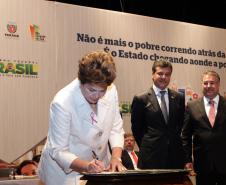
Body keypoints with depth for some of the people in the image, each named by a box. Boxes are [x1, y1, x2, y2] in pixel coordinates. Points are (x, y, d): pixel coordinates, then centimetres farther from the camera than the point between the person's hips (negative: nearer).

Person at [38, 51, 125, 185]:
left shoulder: (111, 91, -14)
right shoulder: (62, 103, -27)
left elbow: (116, 129, -3)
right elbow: (59, 152, -21)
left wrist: (116, 158, -20)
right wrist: (86, 166, -36)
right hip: (65, 170, -4)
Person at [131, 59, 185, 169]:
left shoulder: (179, 98, 8)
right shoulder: (141, 99, -1)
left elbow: (182, 125, 16)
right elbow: (136, 128, 5)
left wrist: (175, 142, 11)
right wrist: (146, 146, 7)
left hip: (175, 155, 3)